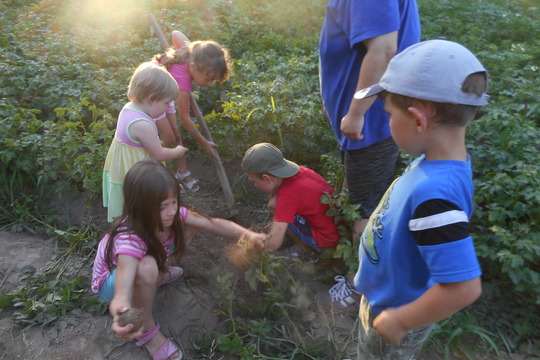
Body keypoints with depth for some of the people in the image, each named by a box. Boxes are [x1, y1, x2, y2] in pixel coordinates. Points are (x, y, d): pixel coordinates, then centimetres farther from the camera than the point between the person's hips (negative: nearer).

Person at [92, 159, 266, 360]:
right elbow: (122, 294, -53)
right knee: (146, 267, -42)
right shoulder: (130, 238, -43)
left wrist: (247, 234, -39)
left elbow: (213, 223, -22)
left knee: (190, 226, -9)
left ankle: (158, 276, 10)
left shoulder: (173, 215, -25)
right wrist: (123, 316, -76)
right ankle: (147, 330, -13)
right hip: (112, 280, -5)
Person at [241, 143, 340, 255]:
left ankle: (307, 250, 2)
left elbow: (273, 243, -29)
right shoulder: (302, 170, -3)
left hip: (327, 241, -9)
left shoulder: (288, 195, -25)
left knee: (274, 204, -13)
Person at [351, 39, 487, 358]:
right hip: (387, 297, 7)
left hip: (394, 311, -7)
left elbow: (463, 286, -40)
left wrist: (400, 321, -25)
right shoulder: (438, 162, -13)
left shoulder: (435, 192, -41)